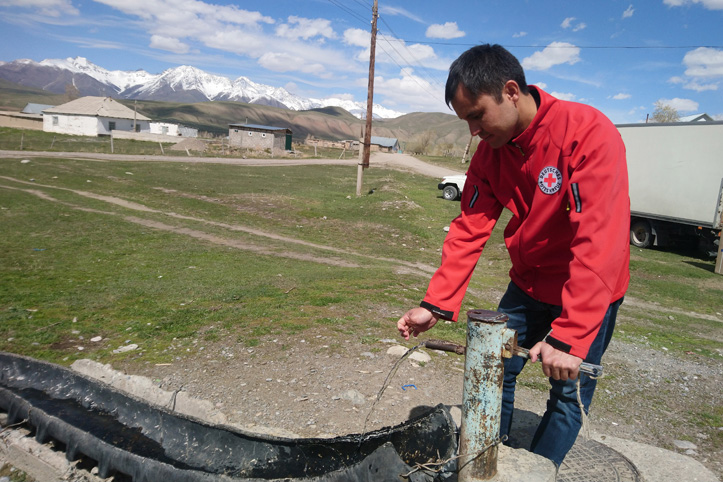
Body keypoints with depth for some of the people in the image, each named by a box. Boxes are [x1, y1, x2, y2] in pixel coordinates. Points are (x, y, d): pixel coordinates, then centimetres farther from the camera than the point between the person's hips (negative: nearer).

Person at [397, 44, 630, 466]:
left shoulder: (590, 134, -27)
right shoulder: (491, 151, -7)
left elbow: (599, 242, -33)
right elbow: (470, 229, -8)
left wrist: (568, 337, -36)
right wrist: (436, 305, -16)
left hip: (587, 293, -5)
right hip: (528, 285, 5)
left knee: (569, 395, 3)